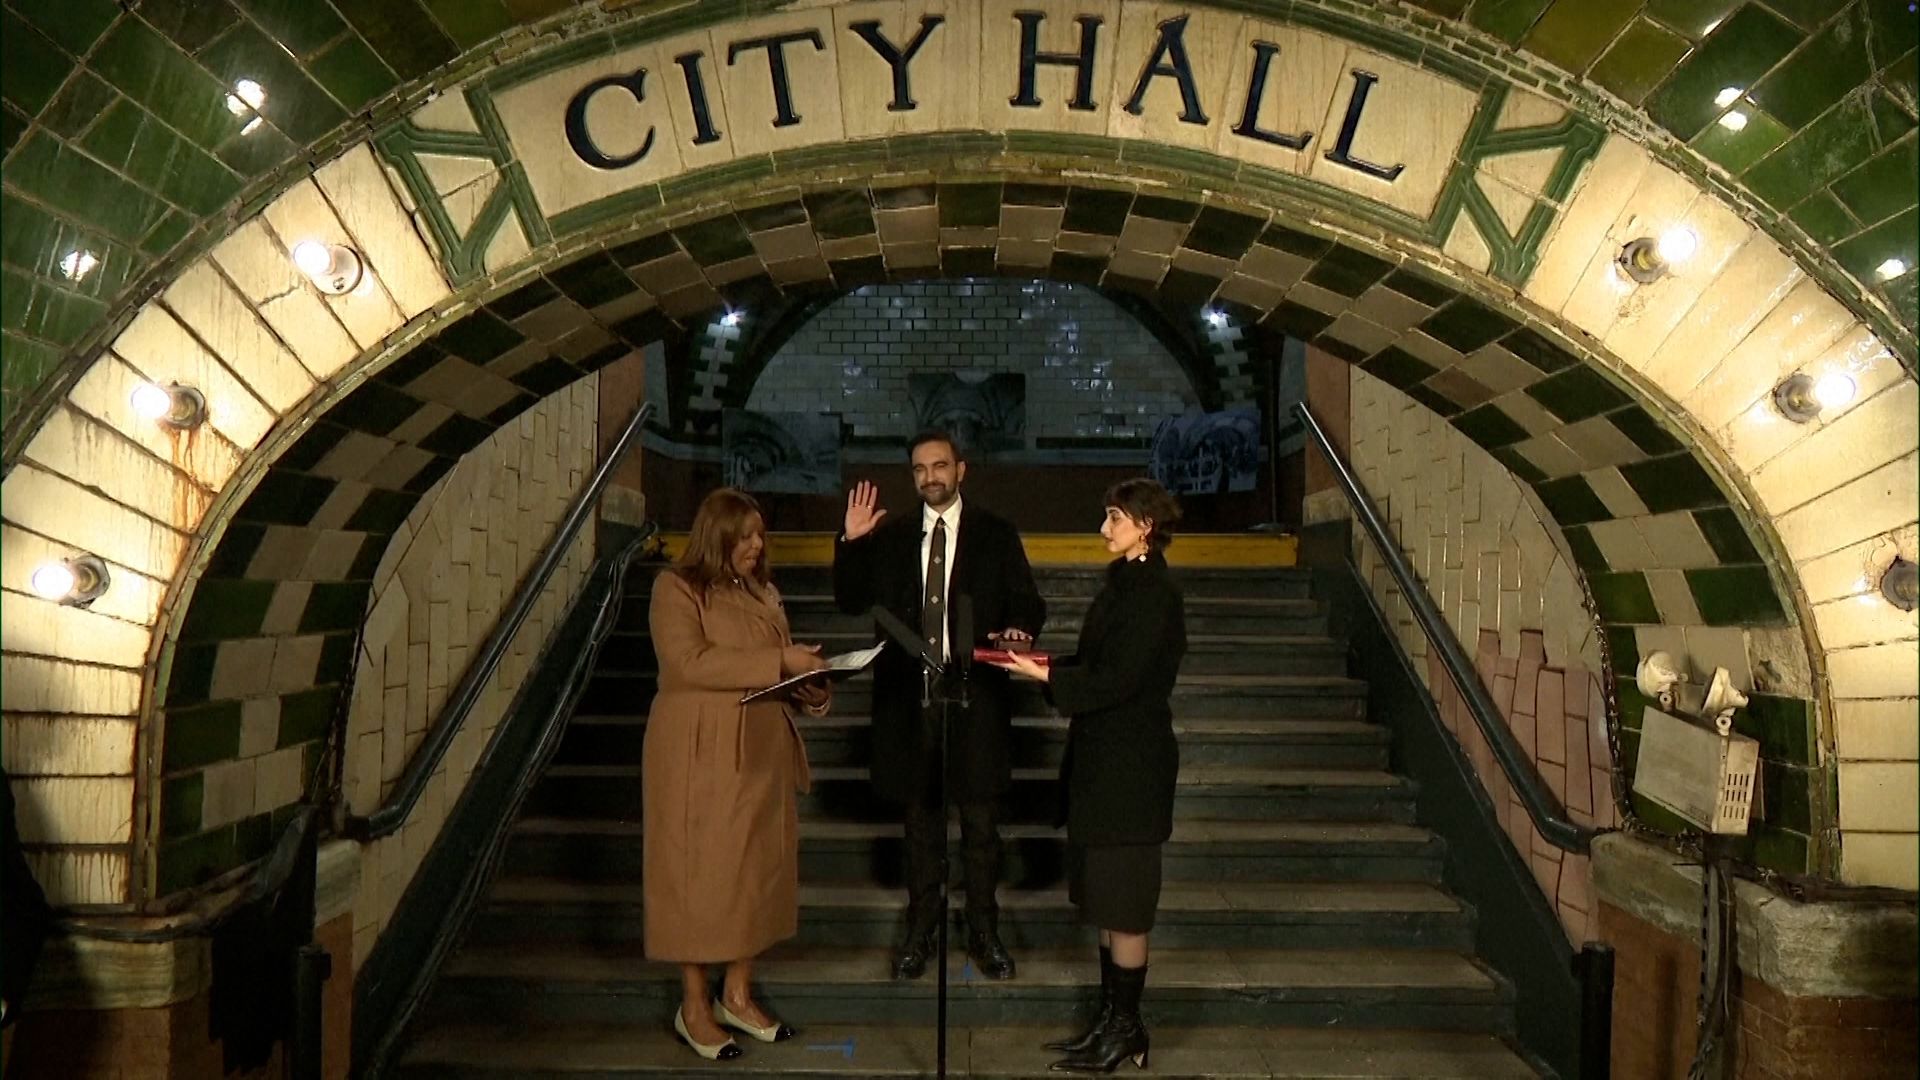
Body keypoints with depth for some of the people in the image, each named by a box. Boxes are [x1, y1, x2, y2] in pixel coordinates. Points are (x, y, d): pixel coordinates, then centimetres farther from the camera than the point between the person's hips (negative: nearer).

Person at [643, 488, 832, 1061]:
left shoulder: (762, 593, 14)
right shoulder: (677, 588, -7)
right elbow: (689, 662, -20)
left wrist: (809, 688, -2)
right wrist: (778, 662, -22)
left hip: (762, 751, 7)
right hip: (701, 755, -7)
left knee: (759, 869, 10)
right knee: (701, 874, 1)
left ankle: (737, 995, 24)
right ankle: (694, 1007, 14)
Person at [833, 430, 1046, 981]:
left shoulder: (997, 536, 5)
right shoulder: (890, 537, 9)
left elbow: (1029, 604, 3)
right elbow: (853, 601, 6)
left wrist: (1017, 628, -20)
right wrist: (851, 542, -7)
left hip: (975, 692, -1)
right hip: (909, 694, 2)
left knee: (980, 821, 7)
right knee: (921, 820, 13)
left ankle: (984, 933, 21)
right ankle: (921, 931, 25)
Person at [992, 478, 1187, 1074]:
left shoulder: (1155, 595, -17)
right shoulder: (1125, 583, 13)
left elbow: (1117, 680, -21)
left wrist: (1044, 674, -16)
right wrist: (1045, 662, 3)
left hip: (1130, 764, -10)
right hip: (1103, 757, 10)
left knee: (1120, 902, 1)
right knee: (1104, 898, 15)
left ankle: (1125, 1030, 14)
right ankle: (1113, 1021, 26)